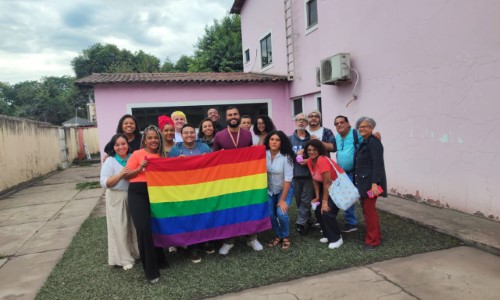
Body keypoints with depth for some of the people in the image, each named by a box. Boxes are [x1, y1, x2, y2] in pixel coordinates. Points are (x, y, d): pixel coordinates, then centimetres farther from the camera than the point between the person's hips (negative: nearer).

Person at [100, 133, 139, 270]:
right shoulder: (109, 162, -5)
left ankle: (138, 252, 29)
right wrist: (120, 174, -22)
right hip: (117, 199, -3)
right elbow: (104, 183, -12)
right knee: (120, 229, 4)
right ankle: (124, 259, 16)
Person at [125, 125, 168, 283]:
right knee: (144, 229, -12)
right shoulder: (138, 154, 1)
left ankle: (159, 261, 34)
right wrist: (140, 168, -14)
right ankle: (151, 271, 2)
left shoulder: (162, 156, 12)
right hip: (138, 194, -4)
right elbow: (127, 174, 0)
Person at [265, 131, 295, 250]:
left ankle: (286, 237, 11)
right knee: (269, 214, -5)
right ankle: (278, 235, 23)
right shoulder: (263, 155, -16)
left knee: (281, 213, -17)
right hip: (269, 189, 3)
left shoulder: (286, 157, -22)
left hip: (284, 189, -2)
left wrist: (283, 200, -19)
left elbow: (288, 179, -20)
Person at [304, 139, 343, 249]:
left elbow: (327, 182, -25)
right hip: (328, 187, 8)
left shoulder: (322, 160, -27)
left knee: (327, 211, -15)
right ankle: (328, 235, 22)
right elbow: (315, 180, 5)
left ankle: (336, 239, 3)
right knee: (318, 210, 4)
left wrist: (325, 201, -20)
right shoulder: (310, 161, -2)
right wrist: (317, 197, 3)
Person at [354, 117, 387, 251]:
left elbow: (377, 164, -20)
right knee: (367, 209, 16)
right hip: (363, 182, 9)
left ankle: (373, 240, 9)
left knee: (369, 210, -3)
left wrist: (375, 183, -26)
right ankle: (375, 235, 29)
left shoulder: (373, 142, -13)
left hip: (370, 182, -9)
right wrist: (357, 182, 16)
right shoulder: (364, 143, 16)